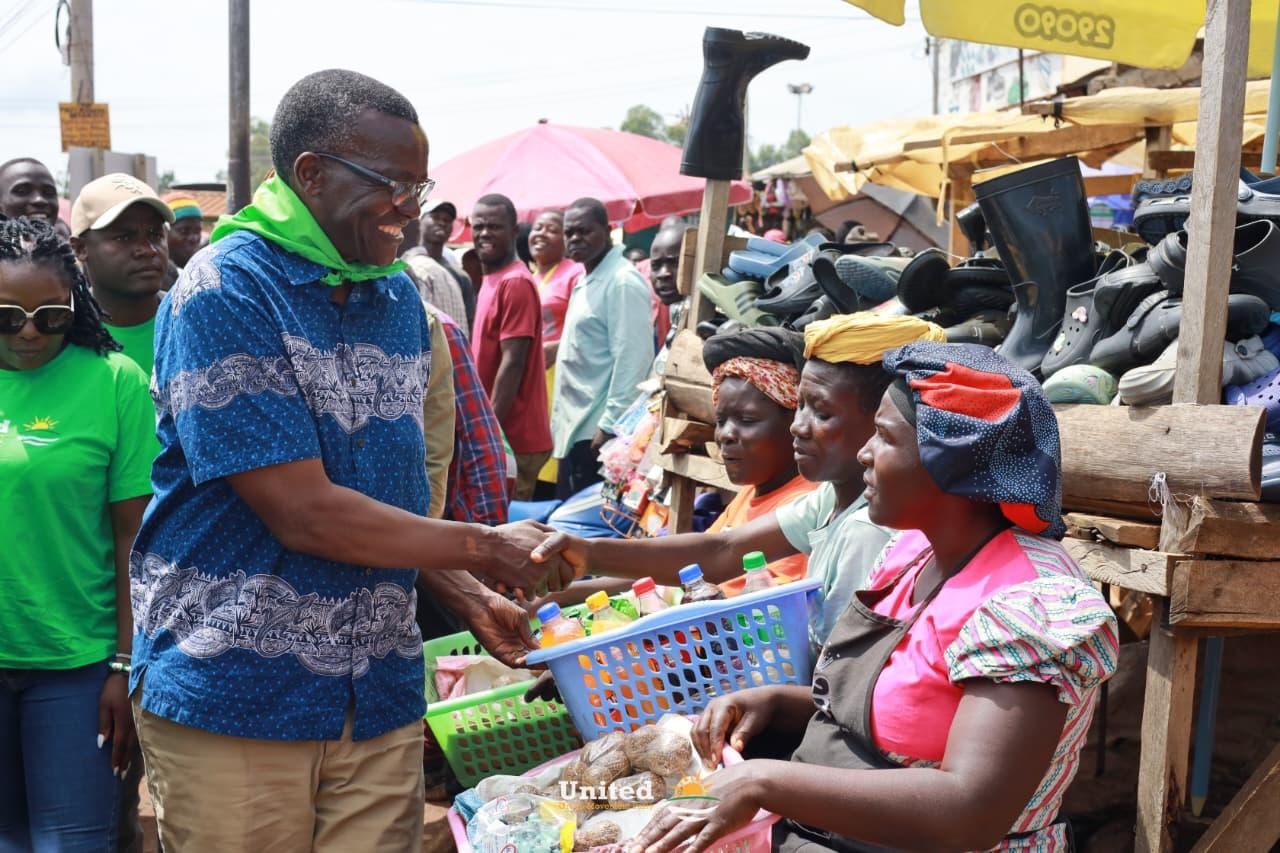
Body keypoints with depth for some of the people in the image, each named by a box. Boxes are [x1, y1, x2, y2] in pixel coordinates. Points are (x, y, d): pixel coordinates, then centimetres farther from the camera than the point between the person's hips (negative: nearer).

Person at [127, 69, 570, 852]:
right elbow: (303, 513, -19)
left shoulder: (401, 300, 9)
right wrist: (483, 548, -10)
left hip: (380, 696, 6)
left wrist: (470, 601, 2)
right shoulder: (226, 294, -14)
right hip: (234, 700, -5)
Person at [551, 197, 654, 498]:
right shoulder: (587, 282, 17)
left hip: (598, 432, -9)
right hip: (574, 430, 10)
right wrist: (561, 421, 19)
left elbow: (632, 360, -19)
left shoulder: (623, 282, -12)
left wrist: (610, 425, -21)